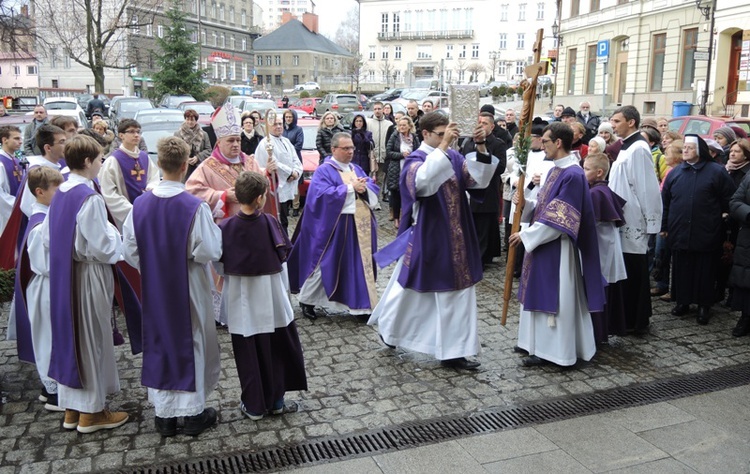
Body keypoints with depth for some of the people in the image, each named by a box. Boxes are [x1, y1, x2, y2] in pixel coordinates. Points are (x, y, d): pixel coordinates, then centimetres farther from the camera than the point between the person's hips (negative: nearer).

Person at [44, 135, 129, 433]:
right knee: (91, 338, 4)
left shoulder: (59, 194, 5)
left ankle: (71, 408, 27)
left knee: (69, 335, 16)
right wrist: (112, 231, -1)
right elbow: (102, 246, -19)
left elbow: (47, 238, 11)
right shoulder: (90, 198, -20)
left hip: (62, 275, 8)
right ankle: (91, 411, 16)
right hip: (88, 277, -8)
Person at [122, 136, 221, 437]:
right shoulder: (195, 207, -20)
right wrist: (215, 228, -1)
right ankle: (193, 413, 21)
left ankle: (164, 414, 25)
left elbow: (130, 251, 0)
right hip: (189, 289, -4)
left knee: (159, 343, 16)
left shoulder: (140, 204, -6)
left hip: (154, 289, 4)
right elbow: (209, 252, -18)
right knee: (191, 343, 12)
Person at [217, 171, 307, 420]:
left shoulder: (225, 227, -13)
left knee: (249, 353, 10)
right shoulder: (270, 222, -13)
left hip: (241, 300, -1)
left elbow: (220, 266, -5)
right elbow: (284, 254, -4)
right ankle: (275, 399, 27)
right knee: (276, 348, 17)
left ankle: (254, 405, 19)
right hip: (270, 296, 1)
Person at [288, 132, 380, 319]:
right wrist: (350, 188, -19)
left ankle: (360, 303, 20)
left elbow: (373, 188, 7)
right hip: (335, 227, -6)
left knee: (359, 265, 9)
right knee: (326, 264, 3)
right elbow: (323, 195, -21)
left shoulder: (357, 169, 15)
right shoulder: (324, 171, -6)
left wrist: (364, 188, -15)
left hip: (360, 226, 6)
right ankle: (307, 300, 19)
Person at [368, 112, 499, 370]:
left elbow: (480, 180, -5)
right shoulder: (415, 160, -12)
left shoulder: (454, 157, 6)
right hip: (427, 239, -6)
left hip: (455, 239, 6)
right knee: (410, 290, 9)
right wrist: (443, 146, -34)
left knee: (459, 290, 9)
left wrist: (481, 148, -17)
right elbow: (423, 182, -36)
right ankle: (388, 326, 35)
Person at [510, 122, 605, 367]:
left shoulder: (573, 175, -20)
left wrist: (526, 234, -18)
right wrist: (525, 201, 0)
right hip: (545, 244, 10)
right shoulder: (556, 170, 10)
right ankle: (540, 342, 28)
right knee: (543, 296, 16)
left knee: (554, 298, 1)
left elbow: (559, 219, -23)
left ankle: (552, 350, 12)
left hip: (558, 248, -10)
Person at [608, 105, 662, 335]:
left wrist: (650, 222, -17)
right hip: (625, 222, 9)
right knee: (626, 273, 15)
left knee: (634, 274, 0)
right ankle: (629, 318, 26)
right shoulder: (627, 147, 15)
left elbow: (647, 188, -18)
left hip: (634, 224, -9)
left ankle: (636, 321, 11)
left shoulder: (638, 149, -15)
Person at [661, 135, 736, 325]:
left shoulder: (717, 171, -2)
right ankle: (682, 302, 23)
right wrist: (664, 226, 10)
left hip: (706, 235, -3)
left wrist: (727, 229, -1)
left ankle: (704, 306, 16)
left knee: (704, 271, 5)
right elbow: (665, 201, 11)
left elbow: (729, 201, 0)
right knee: (681, 270, 10)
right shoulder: (675, 173, 8)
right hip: (679, 234, 3)